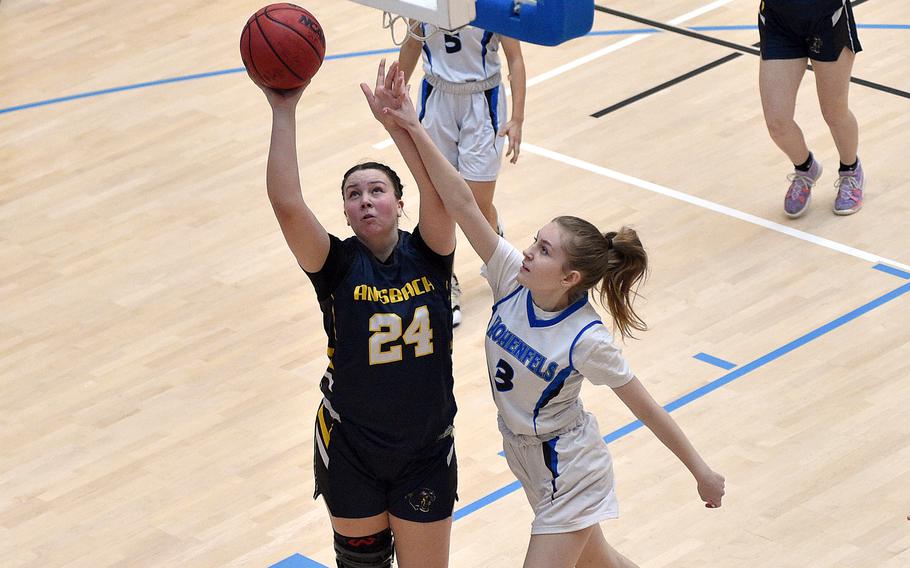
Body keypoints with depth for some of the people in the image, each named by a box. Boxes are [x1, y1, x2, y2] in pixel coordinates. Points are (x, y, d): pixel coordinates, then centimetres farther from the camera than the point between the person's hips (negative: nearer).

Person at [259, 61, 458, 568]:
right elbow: (287, 205, -28)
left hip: (426, 450, 0)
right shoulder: (338, 265, -12)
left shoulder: (427, 255, -9)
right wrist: (284, 112, -30)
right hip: (350, 449, 0)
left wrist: (396, 120, -39)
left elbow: (441, 192, -29)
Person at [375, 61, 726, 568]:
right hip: (526, 454, 7)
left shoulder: (586, 341, -28)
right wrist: (415, 130, -31)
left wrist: (701, 470, -11)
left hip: (568, 473, -7)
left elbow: (646, 407, -18)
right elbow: (463, 205, -23)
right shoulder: (514, 280, -15)